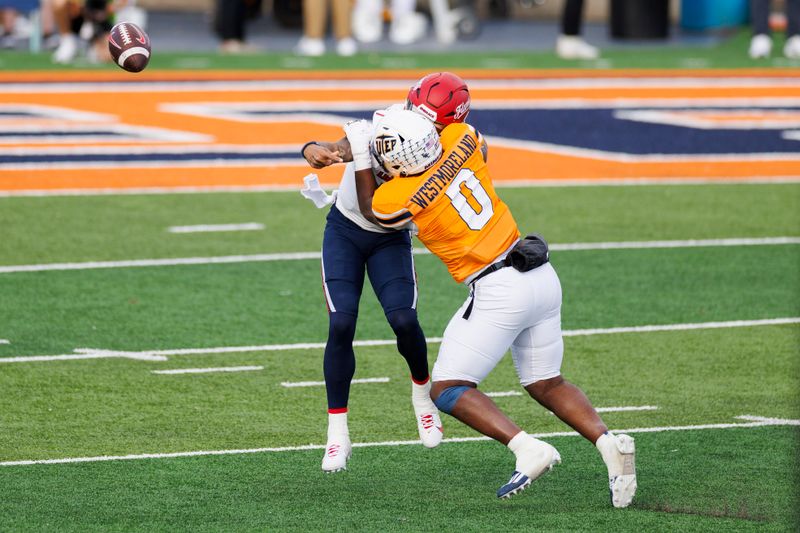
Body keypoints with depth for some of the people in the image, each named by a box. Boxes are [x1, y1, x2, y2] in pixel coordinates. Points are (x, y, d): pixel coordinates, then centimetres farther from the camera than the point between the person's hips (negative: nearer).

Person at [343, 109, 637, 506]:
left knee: (447, 391, 3)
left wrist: (360, 156, 18)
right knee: (546, 384, 20)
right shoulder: (460, 139, -1)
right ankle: (608, 442, -3)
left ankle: (528, 449, -15)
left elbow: (370, 211, 13)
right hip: (542, 278, 7)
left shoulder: (400, 198, -13)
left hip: (498, 291, -7)